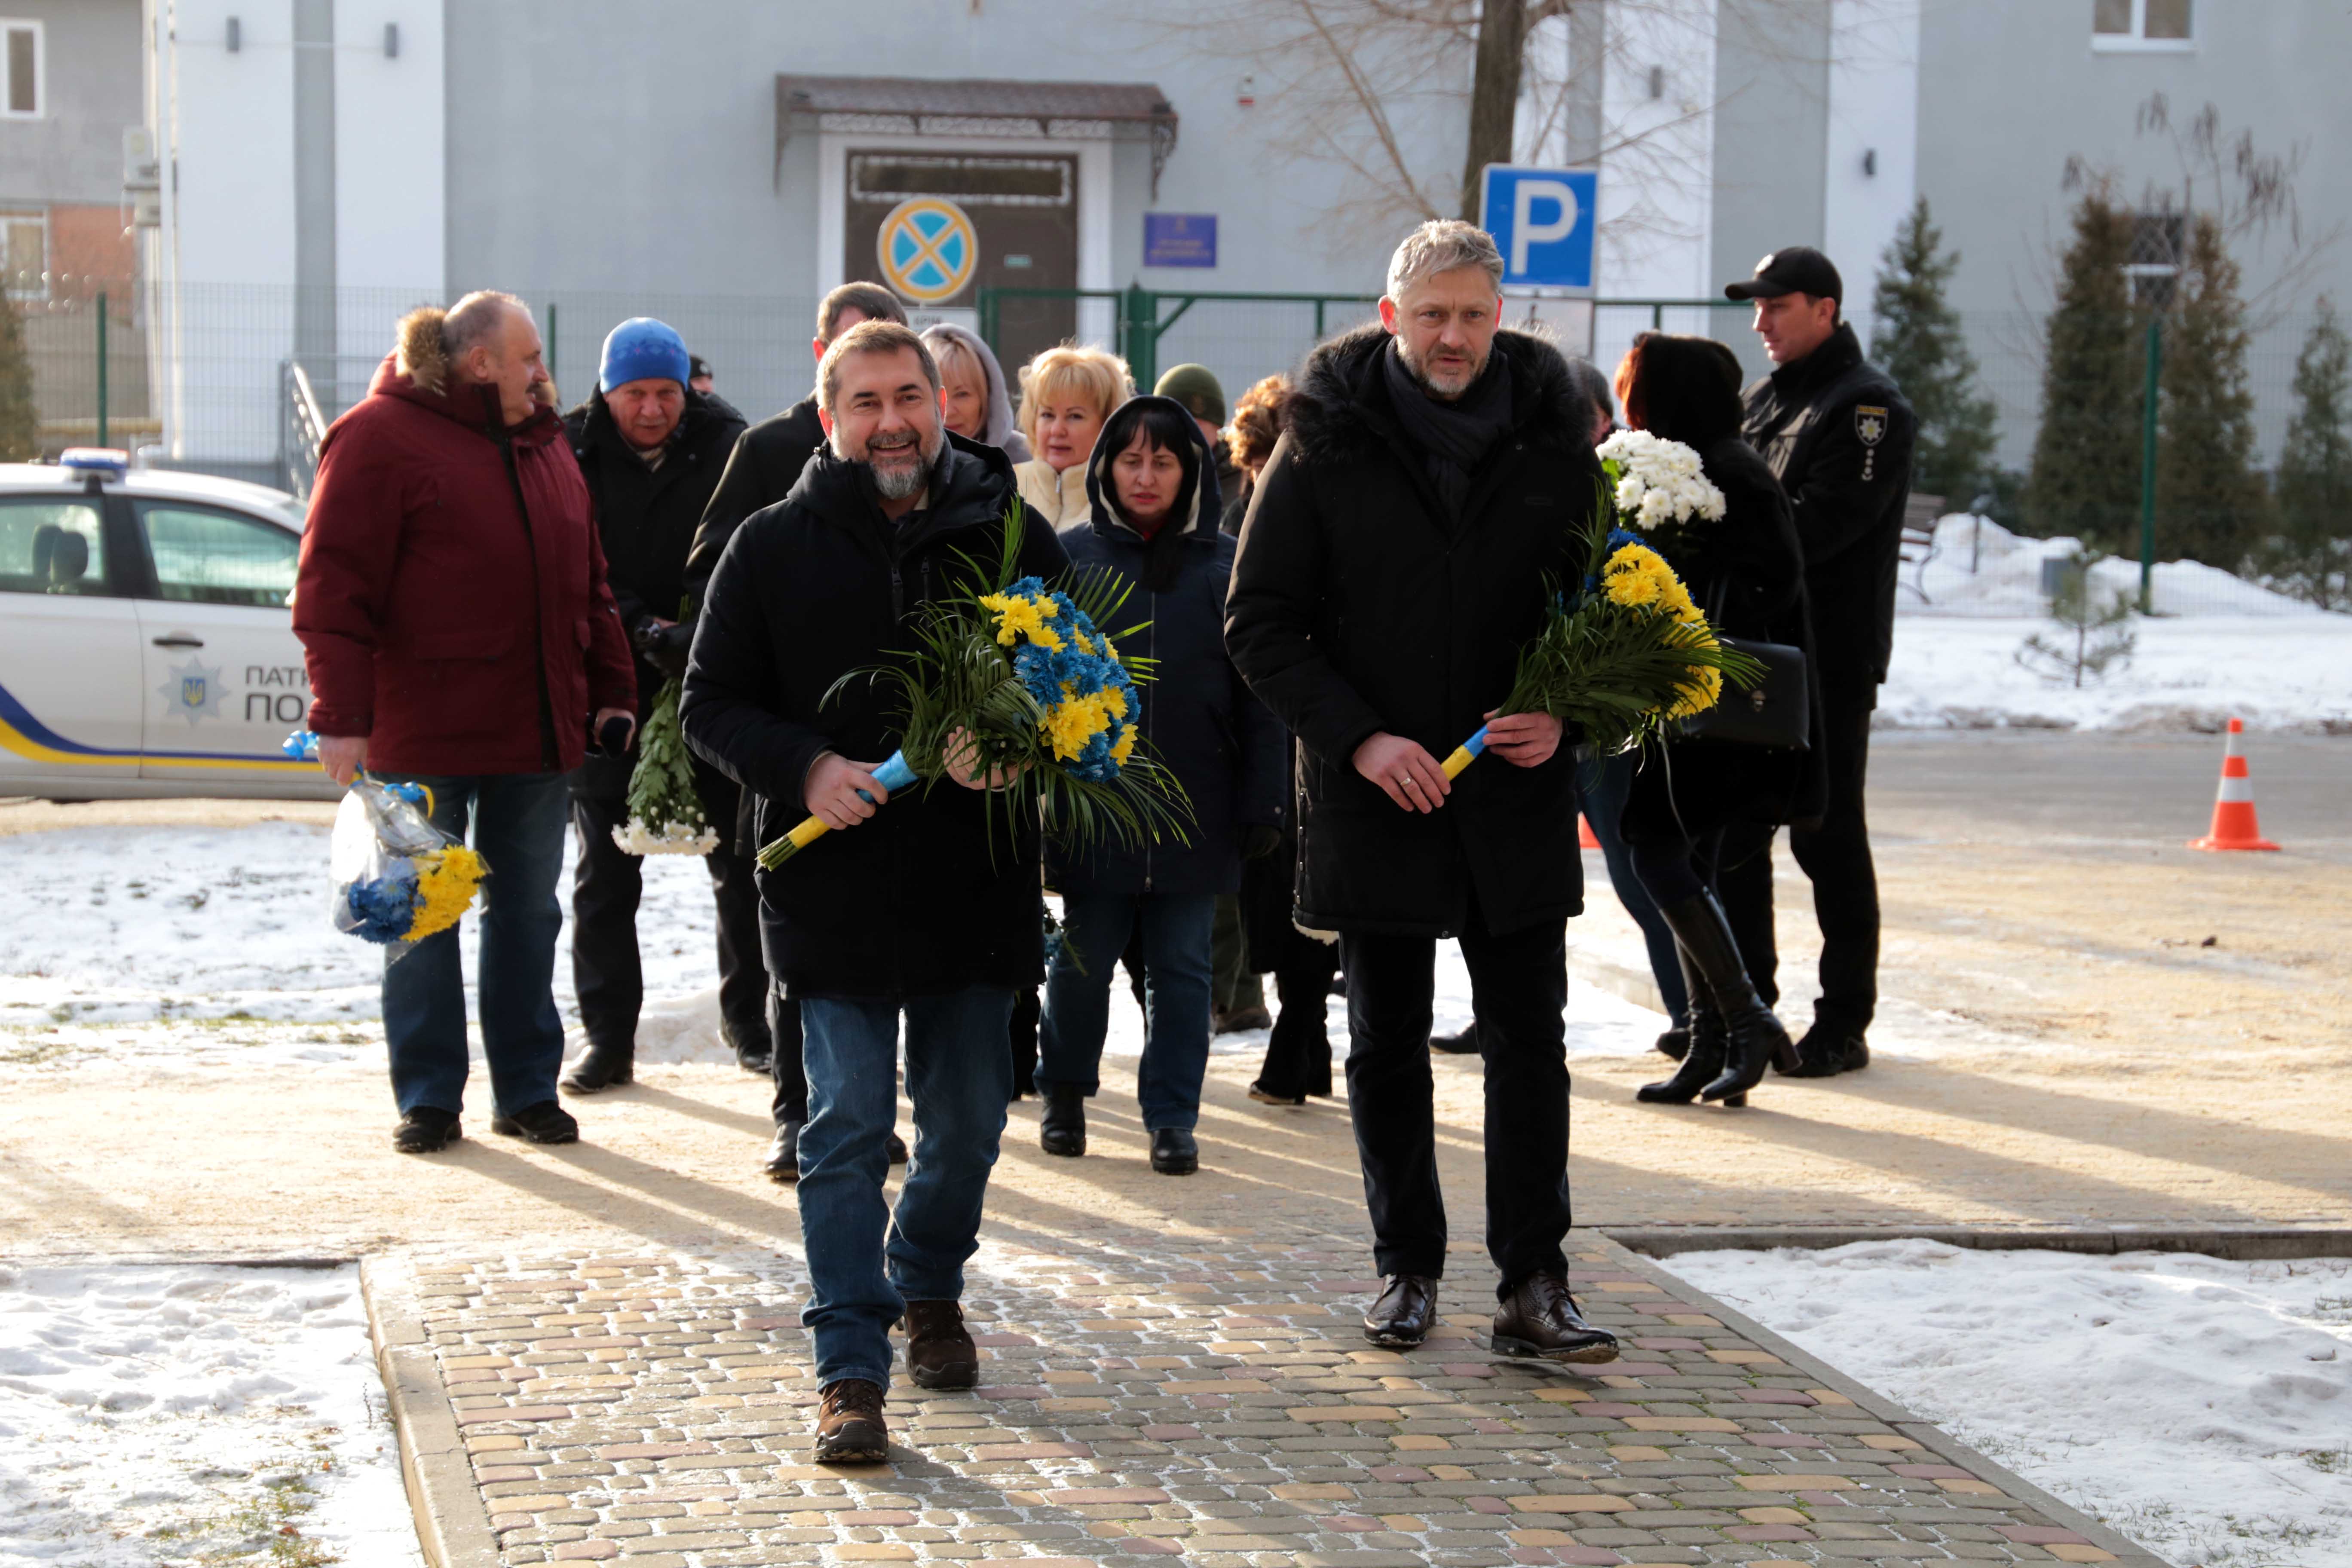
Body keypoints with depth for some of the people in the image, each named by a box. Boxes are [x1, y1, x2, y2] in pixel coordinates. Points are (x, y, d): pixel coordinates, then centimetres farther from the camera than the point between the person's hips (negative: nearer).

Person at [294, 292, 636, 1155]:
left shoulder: (543, 444, 14)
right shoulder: (381, 438, -8)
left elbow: (587, 582, 20)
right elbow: (333, 584, -12)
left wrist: (610, 690, 13)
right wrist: (342, 715, -18)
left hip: (536, 728, 6)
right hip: (421, 733, -6)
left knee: (528, 913, 10)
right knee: (423, 919, 3)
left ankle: (527, 1089, 19)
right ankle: (428, 1097, 12)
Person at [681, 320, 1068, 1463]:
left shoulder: (1013, 539, 4)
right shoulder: (773, 547, 2)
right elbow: (712, 703, 3)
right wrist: (803, 768, -15)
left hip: (979, 884, 2)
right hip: (834, 887, -2)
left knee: (968, 1121, 13)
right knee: (848, 1127, -3)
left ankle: (928, 1287, 39)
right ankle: (851, 1369, 1)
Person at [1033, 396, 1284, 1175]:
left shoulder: (1225, 564, 2)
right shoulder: (1071, 555, 2)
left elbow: (1256, 695, 2)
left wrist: (1261, 804, -3)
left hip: (1194, 807, 0)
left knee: (1181, 964, 5)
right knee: (1083, 956, 7)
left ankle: (1172, 1117, 14)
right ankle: (1064, 1092, 27)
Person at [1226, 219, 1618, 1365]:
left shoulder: (1554, 438, 2)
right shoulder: (1327, 445, -4)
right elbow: (1259, 624, -2)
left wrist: (1565, 715, -8)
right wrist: (1358, 738, -13)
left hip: (1518, 795, 1)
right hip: (1373, 795, -1)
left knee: (1530, 1043, 0)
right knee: (1386, 1046, 9)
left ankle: (1534, 1285, 4)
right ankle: (1408, 1268, 21)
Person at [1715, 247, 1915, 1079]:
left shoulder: (1869, 408, -8)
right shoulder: (1764, 400, 18)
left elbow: (1816, 526, -20)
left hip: (1832, 662, -8)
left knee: (1827, 839, -3)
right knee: (1733, 832, 9)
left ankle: (1845, 1022, 4)